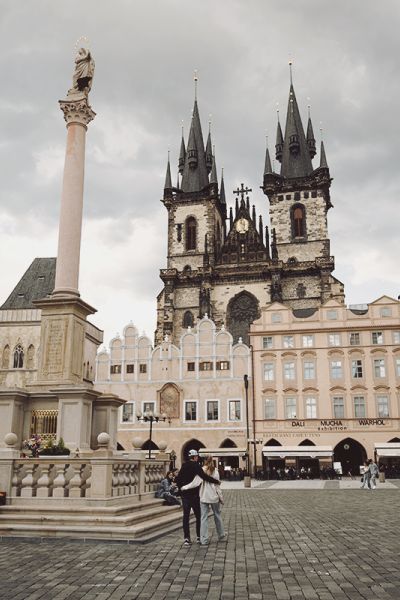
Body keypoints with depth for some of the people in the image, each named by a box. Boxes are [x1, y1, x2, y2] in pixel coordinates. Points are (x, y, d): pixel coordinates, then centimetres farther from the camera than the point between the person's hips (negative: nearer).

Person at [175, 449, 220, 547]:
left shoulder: (184, 466, 7)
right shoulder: (195, 466, -13)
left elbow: (178, 479, 11)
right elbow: (204, 476, -24)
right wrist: (216, 481, -16)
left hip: (185, 494, 5)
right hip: (194, 494, -5)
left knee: (186, 516, 7)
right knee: (198, 515, 7)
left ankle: (186, 538, 5)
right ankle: (199, 537, 11)